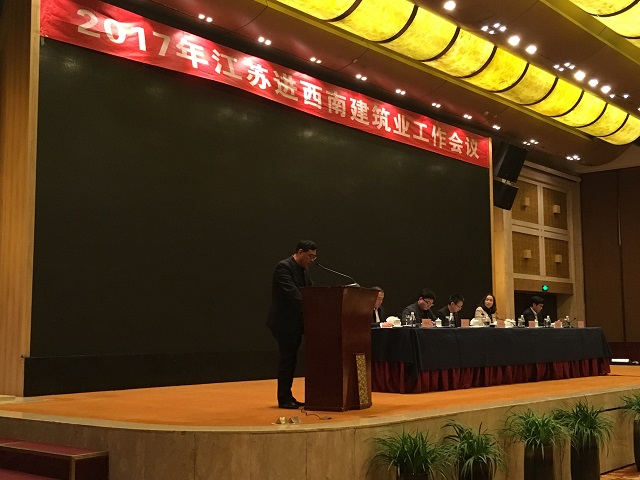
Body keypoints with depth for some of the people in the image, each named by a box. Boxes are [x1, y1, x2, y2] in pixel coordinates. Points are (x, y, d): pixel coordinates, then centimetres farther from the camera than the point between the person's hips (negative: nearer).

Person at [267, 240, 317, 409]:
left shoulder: (304, 270, 13)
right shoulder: (283, 267, -15)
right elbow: (292, 293, -26)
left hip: (296, 322, 9)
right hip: (284, 322, -9)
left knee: (290, 360, 12)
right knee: (286, 360, -4)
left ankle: (287, 397, 18)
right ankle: (284, 399, 4)